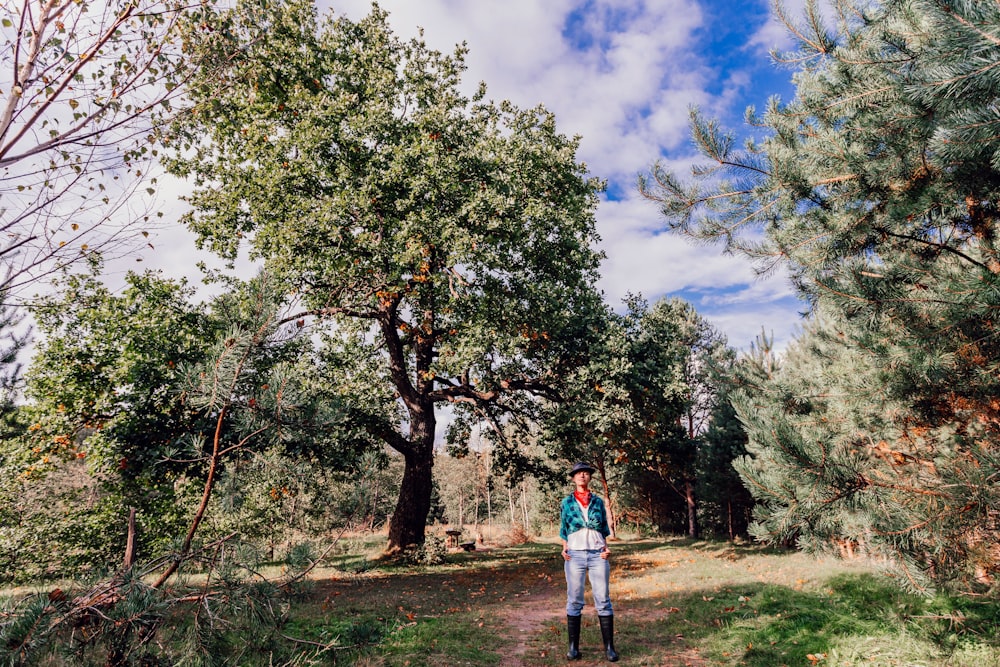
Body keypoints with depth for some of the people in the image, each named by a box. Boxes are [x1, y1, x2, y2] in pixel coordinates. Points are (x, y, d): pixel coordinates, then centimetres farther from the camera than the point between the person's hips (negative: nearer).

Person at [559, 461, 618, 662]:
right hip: (575, 554, 0)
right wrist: (564, 548, -5)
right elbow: (563, 529, 11)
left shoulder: (598, 501, 9)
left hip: (597, 554, 1)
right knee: (574, 600, 2)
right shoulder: (567, 502, 7)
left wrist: (606, 548, -1)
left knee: (603, 599, -1)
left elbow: (604, 528, 14)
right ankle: (573, 647, 10)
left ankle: (609, 647, 5)